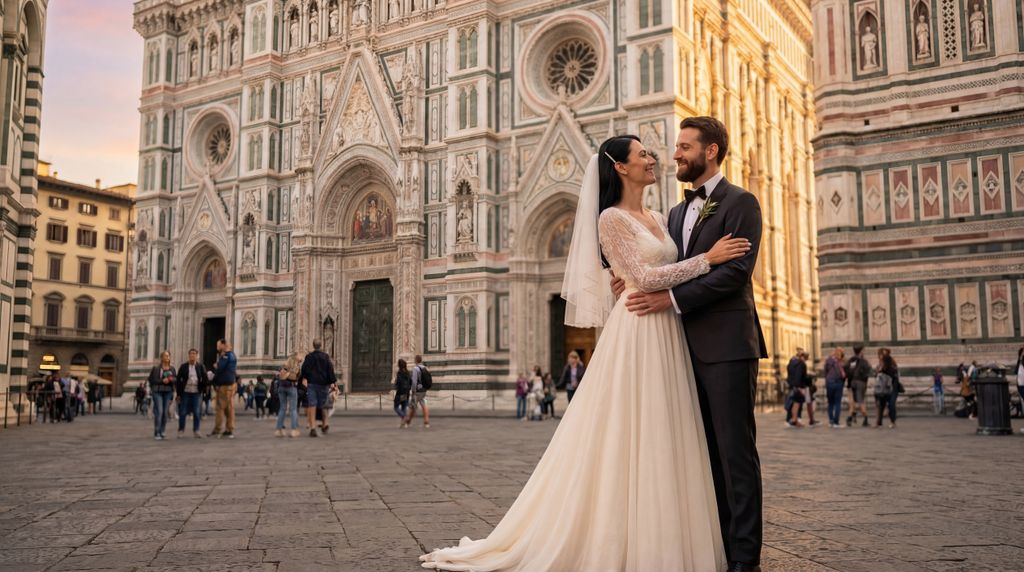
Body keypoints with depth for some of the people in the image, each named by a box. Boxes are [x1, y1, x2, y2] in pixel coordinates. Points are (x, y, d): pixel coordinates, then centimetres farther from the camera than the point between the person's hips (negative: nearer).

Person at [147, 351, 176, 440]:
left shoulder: (172, 368, 10)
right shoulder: (156, 368, -3)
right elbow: (151, 379, -4)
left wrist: (172, 379, -9)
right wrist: (162, 381, -15)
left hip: (168, 392, 4)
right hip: (158, 392, -4)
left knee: (165, 412, 5)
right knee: (159, 411, -12)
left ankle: (161, 432, 13)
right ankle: (156, 433, -10)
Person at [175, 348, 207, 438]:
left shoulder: (200, 367, 5)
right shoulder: (183, 367, 3)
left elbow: (205, 379, 4)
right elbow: (178, 381, 2)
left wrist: (203, 390, -11)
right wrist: (178, 393, -2)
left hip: (196, 393, 1)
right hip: (185, 392, -1)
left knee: (197, 413, 0)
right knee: (183, 412, 2)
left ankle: (196, 431, 8)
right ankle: (181, 431, 13)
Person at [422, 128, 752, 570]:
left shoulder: (659, 220, 18)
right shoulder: (611, 218, -6)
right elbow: (643, 278, -13)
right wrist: (708, 258, -11)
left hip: (668, 339, 8)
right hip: (635, 336, -8)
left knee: (662, 440, 9)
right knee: (627, 439, -4)